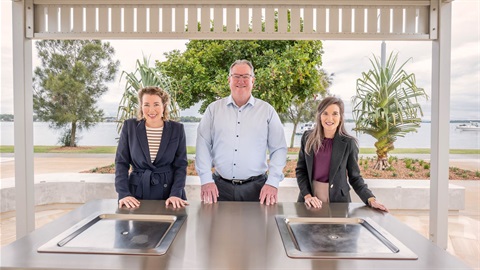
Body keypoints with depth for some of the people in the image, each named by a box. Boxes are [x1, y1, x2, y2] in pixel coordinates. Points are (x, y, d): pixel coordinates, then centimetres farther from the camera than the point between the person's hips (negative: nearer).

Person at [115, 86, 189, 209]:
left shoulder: (177, 129, -2)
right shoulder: (130, 126, -1)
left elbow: (180, 165, -1)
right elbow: (121, 162, 0)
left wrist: (176, 194, -13)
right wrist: (124, 194, -10)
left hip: (169, 191, 0)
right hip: (137, 192, 0)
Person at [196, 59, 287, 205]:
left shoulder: (267, 110, 4)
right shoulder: (214, 109, 6)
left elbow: (279, 149, 2)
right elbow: (203, 145, 3)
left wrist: (272, 183, -6)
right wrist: (206, 180, -4)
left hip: (256, 187, 0)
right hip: (219, 187, 1)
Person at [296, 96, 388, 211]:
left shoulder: (348, 143, -5)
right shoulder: (308, 138, -1)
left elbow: (355, 177, -1)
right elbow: (300, 170, 1)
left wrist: (371, 199, -15)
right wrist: (307, 195, -11)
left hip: (337, 200, -1)